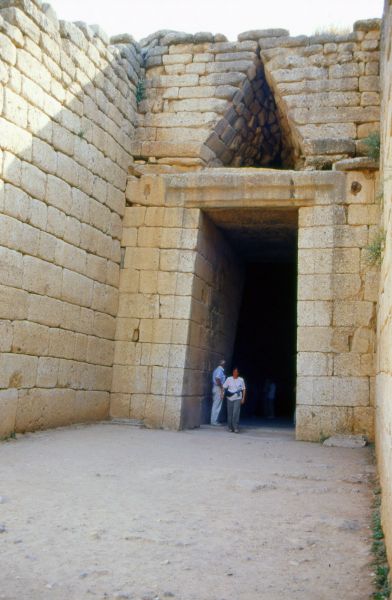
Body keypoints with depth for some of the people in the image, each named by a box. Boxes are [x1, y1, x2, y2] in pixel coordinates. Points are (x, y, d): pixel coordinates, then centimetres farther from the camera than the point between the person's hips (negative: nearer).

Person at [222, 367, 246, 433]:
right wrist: (222, 394, -8)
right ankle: (230, 427, 19)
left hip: (237, 399, -2)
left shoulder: (241, 380, 2)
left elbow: (244, 389, 7)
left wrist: (243, 398, 1)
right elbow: (224, 387, 6)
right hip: (230, 398, 2)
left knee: (236, 413, -13)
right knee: (230, 413, 6)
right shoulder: (229, 379, 4)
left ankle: (236, 428, -12)